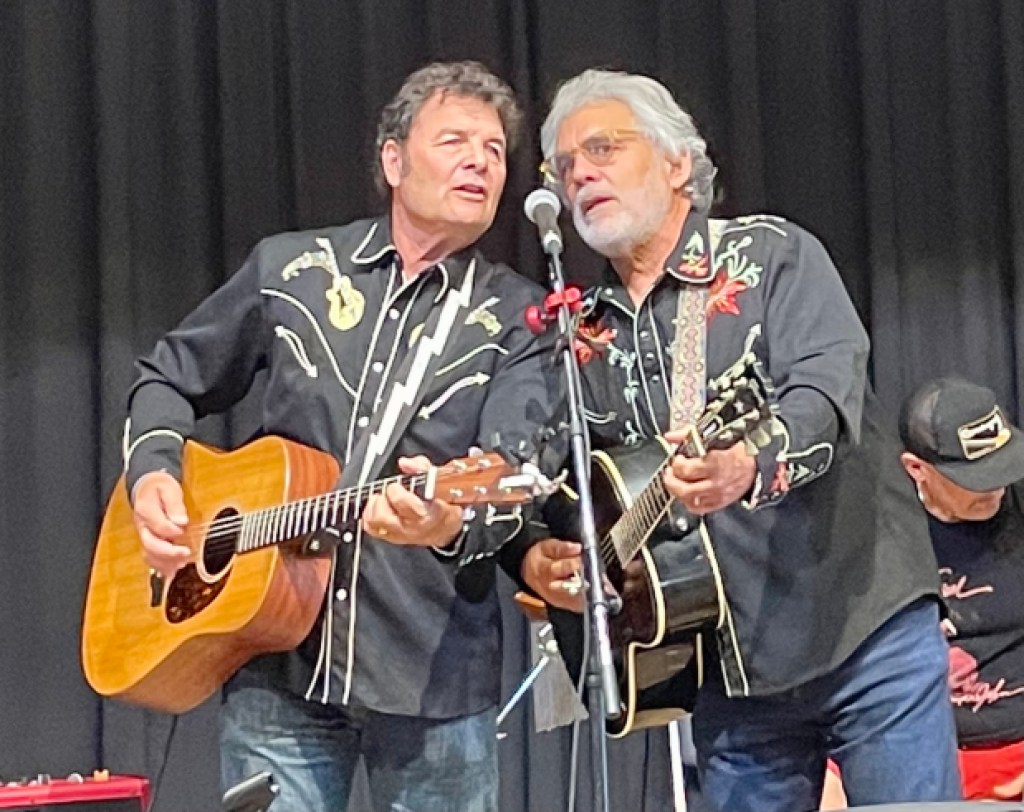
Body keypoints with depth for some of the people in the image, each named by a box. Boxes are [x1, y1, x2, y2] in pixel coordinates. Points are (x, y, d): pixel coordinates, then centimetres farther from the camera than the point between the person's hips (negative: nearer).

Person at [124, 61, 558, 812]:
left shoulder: (518, 318, 2)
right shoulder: (288, 271, 7)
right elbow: (170, 380, 19)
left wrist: (453, 524, -35)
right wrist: (153, 472, 0)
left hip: (436, 679, -1)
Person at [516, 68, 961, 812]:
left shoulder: (775, 254, 0)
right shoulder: (582, 336, 12)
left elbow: (830, 387, -17)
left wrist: (753, 465, -38)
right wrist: (539, 558, -10)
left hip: (867, 633, -4)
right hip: (728, 669, 4)